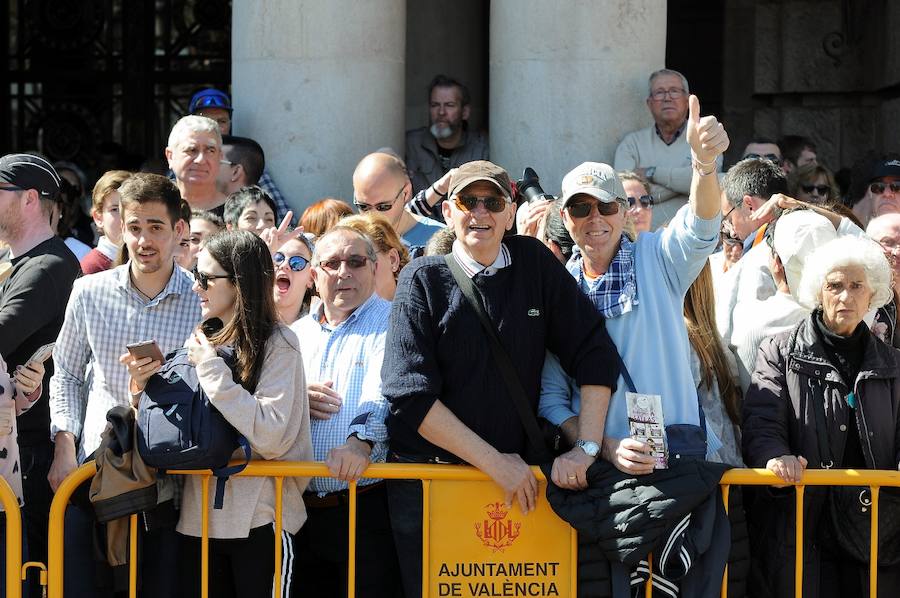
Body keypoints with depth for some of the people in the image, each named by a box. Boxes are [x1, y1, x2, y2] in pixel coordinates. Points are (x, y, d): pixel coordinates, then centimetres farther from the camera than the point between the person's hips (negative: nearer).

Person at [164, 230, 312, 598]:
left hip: (258, 522, -6)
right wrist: (147, 386, 0)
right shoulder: (205, 343, 11)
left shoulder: (277, 344, -7)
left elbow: (273, 437, -20)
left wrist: (213, 371, -15)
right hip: (199, 517, 6)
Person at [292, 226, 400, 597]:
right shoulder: (297, 333, 18)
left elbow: (386, 392, -18)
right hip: (303, 511, 5)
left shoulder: (390, 324, -1)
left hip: (366, 510, -5)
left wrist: (362, 441, -36)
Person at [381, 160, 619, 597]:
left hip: (515, 480, 2)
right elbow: (411, 396, -12)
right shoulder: (423, 280, -4)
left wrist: (586, 447, -9)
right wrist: (496, 463, -15)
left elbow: (593, 352, 2)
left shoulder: (534, 263, 4)